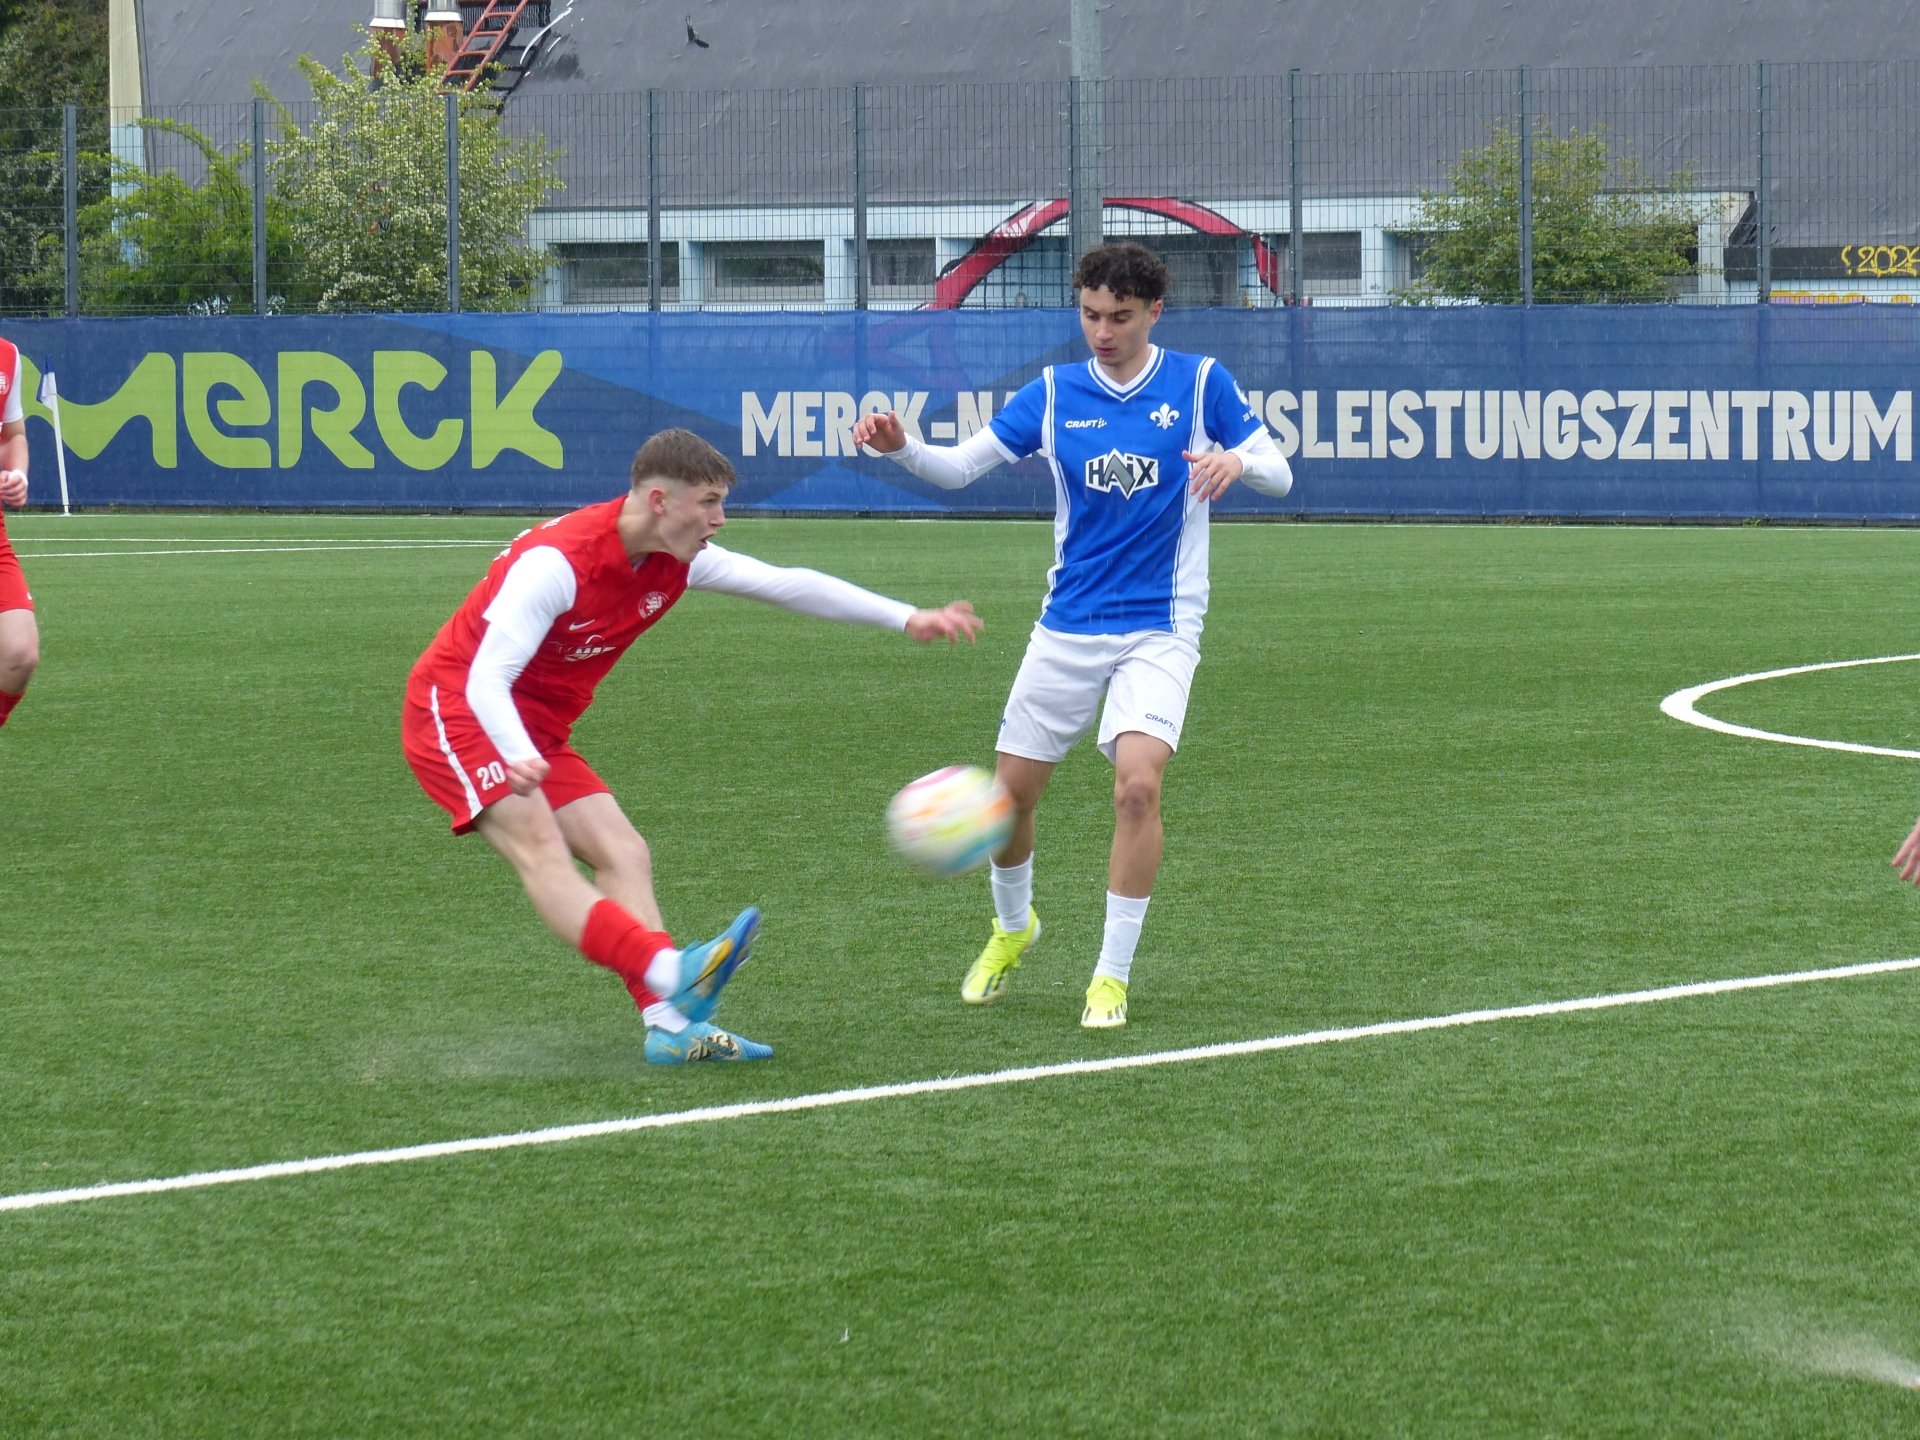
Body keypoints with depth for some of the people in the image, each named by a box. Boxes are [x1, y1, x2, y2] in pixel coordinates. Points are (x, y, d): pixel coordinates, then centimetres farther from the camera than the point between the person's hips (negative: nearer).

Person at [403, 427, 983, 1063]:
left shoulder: (679, 562, -1)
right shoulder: (559, 560, -26)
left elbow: (785, 583, 3)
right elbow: (486, 678, -29)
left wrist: (907, 618, -1)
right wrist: (518, 756, -49)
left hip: (540, 734, 9)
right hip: (455, 712, -9)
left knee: (624, 855, -5)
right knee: (540, 850, -29)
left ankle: (669, 1024, -16)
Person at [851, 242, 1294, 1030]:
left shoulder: (1200, 383, -2)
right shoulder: (1055, 393, 3)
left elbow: (1279, 474, -1)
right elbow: (960, 466, 0)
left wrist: (1239, 460, -24)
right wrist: (900, 447, -22)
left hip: (1159, 629, -3)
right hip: (1068, 627, 3)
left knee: (1138, 783, -22)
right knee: (1011, 790, 5)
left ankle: (1112, 975, -10)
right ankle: (1012, 926, 36)